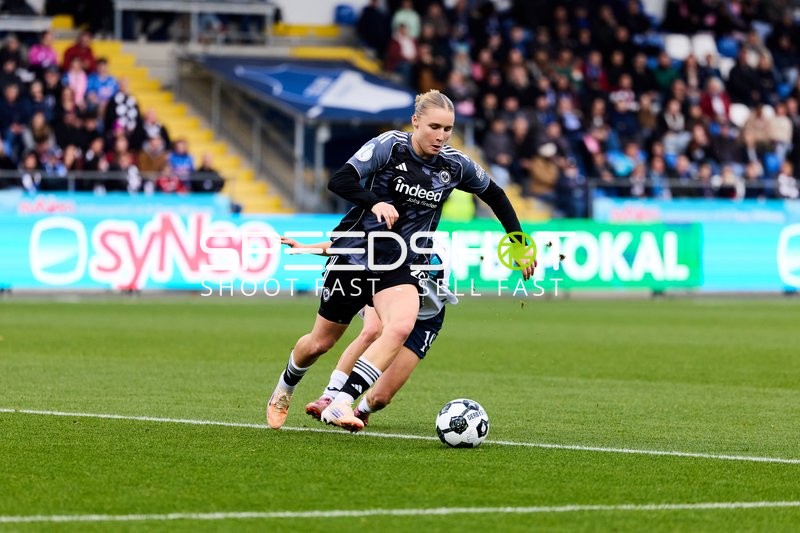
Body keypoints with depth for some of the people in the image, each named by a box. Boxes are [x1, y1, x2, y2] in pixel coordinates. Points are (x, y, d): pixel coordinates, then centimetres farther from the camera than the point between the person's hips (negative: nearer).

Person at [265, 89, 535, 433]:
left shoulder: (455, 165, -2)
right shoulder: (389, 146, -13)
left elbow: (495, 196, 15)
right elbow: (340, 181, -23)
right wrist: (375, 202, -40)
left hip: (400, 265, 2)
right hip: (355, 254, -2)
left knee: (401, 326, -30)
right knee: (321, 342, 10)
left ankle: (341, 404, -33)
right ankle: (284, 389, 44)